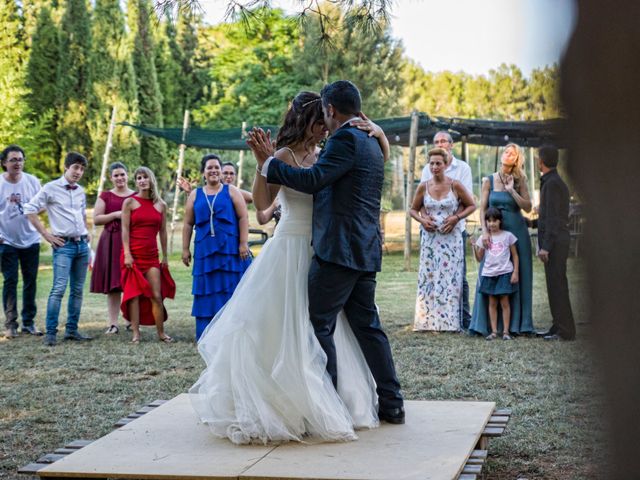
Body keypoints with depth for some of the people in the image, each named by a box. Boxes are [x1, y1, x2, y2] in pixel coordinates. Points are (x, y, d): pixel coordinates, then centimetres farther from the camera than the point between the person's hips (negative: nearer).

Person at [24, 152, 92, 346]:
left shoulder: (81, 191, 14)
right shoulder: (50, 188, -4)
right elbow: (30, 210, -7)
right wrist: (46, 234, -8)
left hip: (82, 245, 6)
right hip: (64, 245, -6)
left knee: (77, 290, 7)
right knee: (59, 289, -14)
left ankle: (72, 330, 14)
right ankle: (50, 333, -10)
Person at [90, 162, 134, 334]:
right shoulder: (105, 196, 10)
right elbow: (96, 219, 2)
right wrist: (116, 214, -9)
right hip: (111, 242, 0)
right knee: (113, 284, -1)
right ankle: (113, 322, 2)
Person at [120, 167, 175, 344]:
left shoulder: (161, 205, 11)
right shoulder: (130, 202, 2)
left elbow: (163, 232, 14)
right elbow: (125, 229, -3)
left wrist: (165, 256, 12)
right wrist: (127, 254, -12)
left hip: (152, 256, 2)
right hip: (133, 254, -2)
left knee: (157, 296, -2)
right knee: (134, 294, -1)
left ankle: (161, 333, 7)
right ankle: (135, 333, 4)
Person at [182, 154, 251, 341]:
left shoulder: (231, 191, 6)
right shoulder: (195, 195, 13)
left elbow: (243, 217, 0)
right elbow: (188, 224, 13)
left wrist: (243, 243, -8)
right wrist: (185, 249, 7)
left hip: (230, 250, -2)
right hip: (205, 251, 2)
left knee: (230, 291, -2)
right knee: (207, 292, 2)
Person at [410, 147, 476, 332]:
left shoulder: (455, 185, -4)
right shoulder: (423, 187, 2)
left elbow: (471, 206, 5)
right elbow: (413, 209, 14)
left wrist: (456, 217, -10)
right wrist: (421, 220, -6)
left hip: (451, 238, -2)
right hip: (430, 238, 2)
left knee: (450, 278, -1)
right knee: (429, 278, 1)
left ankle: (449, 321, 4)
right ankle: (429, 321, 7)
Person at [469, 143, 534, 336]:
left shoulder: (519, 181, 5)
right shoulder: (489, 181, 4)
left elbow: (527, 207, -4)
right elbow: (482, 208, 0)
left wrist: (511, 190, -11)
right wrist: (484, 231, -11)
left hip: (517, 231, 1)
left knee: (518, 276, 2)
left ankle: (516, 323, 8)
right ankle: (485, 324, 1)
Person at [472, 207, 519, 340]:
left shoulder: (508, 236, 1)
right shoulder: (484, 238, 6)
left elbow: (515, 255, 5)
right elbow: (479, 258, 7)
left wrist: (515, 272, -3)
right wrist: (474, 246, -9)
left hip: (505, 273, -2)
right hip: (489, 274, 2)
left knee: (504, 302, -2)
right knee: (492, 303, 4)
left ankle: (506, 331, 1)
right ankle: (494, 331, 7)